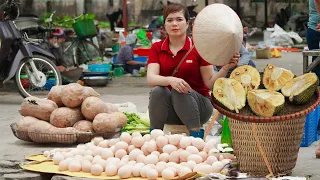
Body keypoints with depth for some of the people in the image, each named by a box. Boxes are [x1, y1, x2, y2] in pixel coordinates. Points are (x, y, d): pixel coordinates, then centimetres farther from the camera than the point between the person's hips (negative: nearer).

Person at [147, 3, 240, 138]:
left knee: (179, 90, -32)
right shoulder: (157, 48, 3)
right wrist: (170, 80, -34)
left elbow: (210, 82, -6)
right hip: (170, 111, 2)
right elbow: (151, 78, -14)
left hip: (198, 105, -2)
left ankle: (197, 136, -25)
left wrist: (225, 68, -25)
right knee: (157, 91, -29)